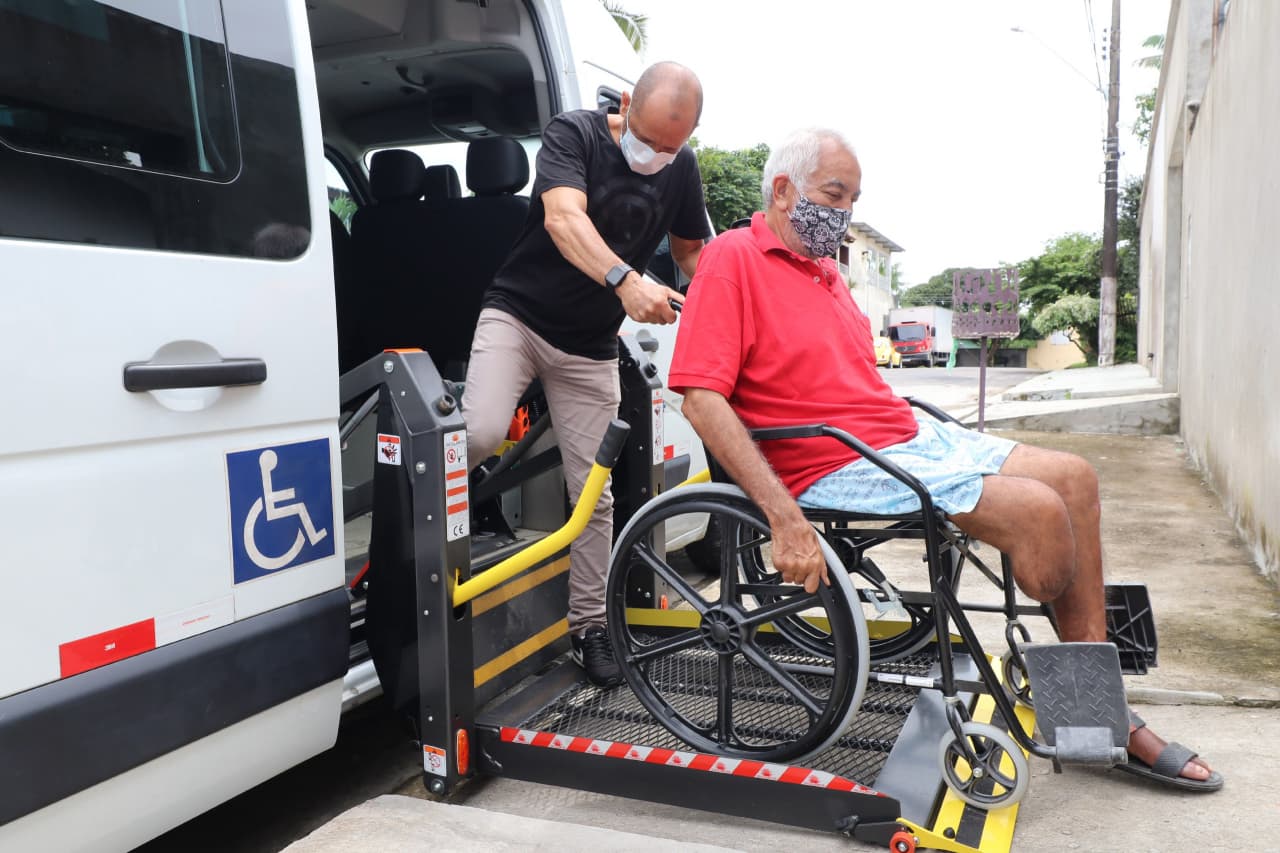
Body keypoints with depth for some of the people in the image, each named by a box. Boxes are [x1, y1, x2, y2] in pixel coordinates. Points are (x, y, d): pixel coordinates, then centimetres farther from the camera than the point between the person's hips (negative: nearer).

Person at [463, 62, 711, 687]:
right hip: (518, 313, -3)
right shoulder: (573, 133, -13)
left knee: (594, 493, 3)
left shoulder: (682, 167, 2)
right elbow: (563, 218, -31)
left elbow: (690, 250, 15)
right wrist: (625, 279, -48)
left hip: (590, 347, 4)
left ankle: (588, 626, 19)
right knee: (483, 432, -30)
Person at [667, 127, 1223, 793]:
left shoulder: (824, 268, 18)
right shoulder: (733, 258, -10)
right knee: (1038, 509, -20)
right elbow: (701, 397, -21)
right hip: (840, 467, -10)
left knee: (1073, 477, 3)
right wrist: (784, 520, -28)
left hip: (909, 434, 10)